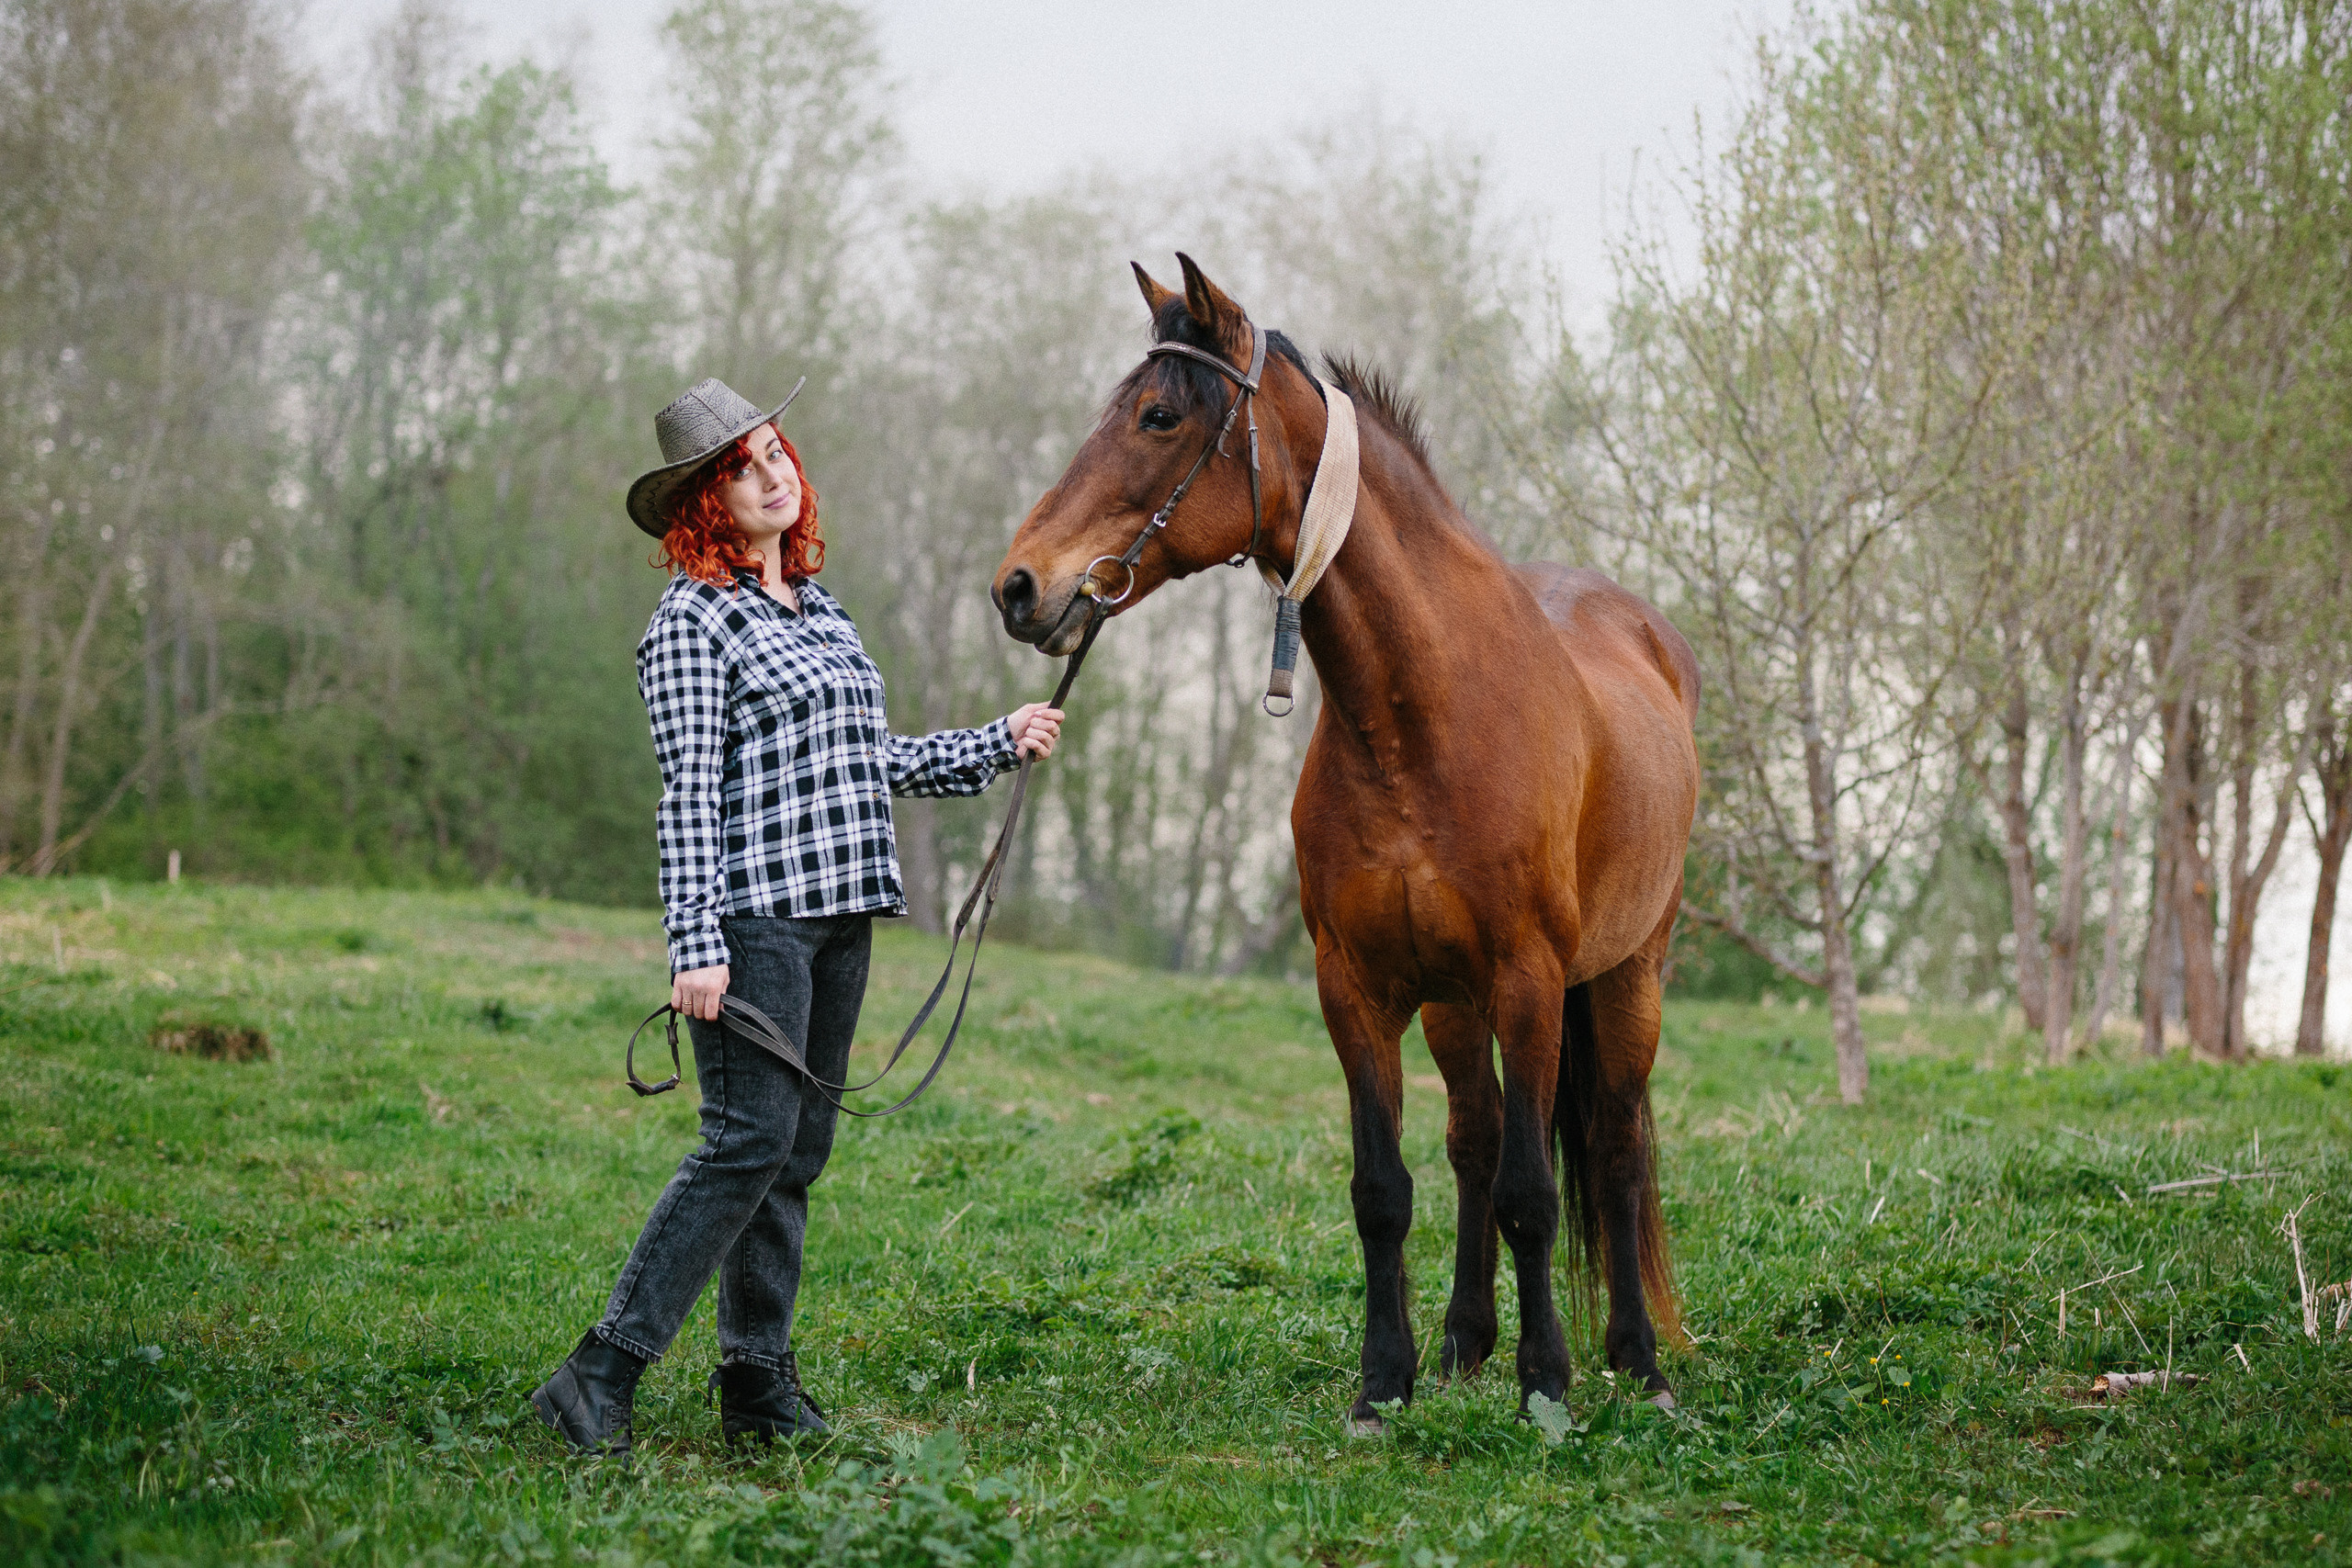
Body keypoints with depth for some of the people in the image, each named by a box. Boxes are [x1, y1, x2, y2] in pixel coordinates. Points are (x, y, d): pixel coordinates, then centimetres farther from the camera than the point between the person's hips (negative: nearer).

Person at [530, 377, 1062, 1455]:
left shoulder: (821, 609, 17)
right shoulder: (694, 619, -6)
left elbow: (875, 762, 25)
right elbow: (689, 793, -13)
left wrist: (999, 745, 19)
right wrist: (695, 943, -20)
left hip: (840, 915, 8)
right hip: (755, 915, -8)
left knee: (800, 1150, 8)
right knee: (750, 1141, -14)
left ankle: (759, 1383, 15)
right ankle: (601, 1376, -13)